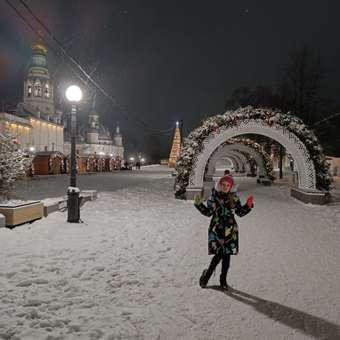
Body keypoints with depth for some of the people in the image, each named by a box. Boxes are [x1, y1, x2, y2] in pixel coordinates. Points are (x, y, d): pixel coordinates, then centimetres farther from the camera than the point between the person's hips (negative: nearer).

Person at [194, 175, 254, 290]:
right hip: (217, 229, -3)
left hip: (230, 230, 3)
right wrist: (199, 204, -13)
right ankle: (207, 274, 14)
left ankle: (223, 279, 23)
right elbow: (208, 212, -1)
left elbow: (240, 212, 9)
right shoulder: (214, 196, -2)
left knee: (227, 255, 6)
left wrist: (248, 205, -6)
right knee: (219, 254, -10)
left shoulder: (233, 197, 4)